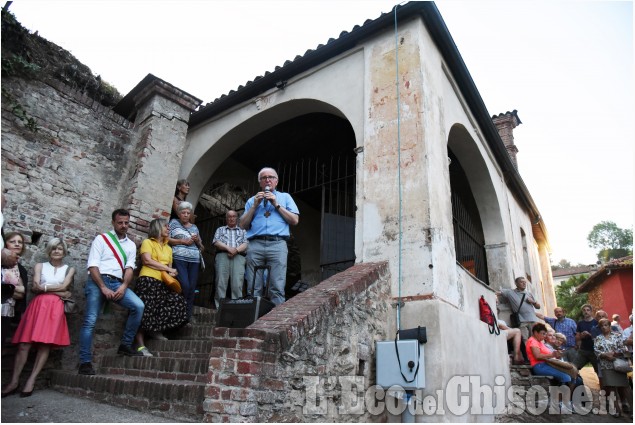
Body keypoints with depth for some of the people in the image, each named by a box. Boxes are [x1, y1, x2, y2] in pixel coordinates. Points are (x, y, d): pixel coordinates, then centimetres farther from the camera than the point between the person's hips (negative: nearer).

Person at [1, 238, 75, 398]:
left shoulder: (69, 269, 15)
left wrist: (43, 287, 0)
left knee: (46, 344, -10)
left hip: (55, 307, -1)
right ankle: (14, 381, -4)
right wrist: (58, 292, -4)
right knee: (24, 343, -7)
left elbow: (63, 287, 0)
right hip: (37, 305, 1)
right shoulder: (39, 266, 16)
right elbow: (35, 287, 2)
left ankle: (31, 380, -7)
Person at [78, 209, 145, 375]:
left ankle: (125, 344, -4)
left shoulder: (131, 245, 17)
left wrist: (124, 286, -13)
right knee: (90, 321, -9)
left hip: (117, 283, 3)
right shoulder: (101, 239, 6)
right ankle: (85, 362, -2)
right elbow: (92, 265, -4)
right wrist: (103, 287, -14)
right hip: (97, 281, -3)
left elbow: (129, 267, 6)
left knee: (138, 306, -17)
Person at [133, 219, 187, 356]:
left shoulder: (168, 248, 24)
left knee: (179, 302, -4)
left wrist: (171, 272, -4)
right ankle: (140, 345, -6)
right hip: (148, 281, -6)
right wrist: (168, 269, -7)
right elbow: (147, 260, -10)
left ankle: (155, 330, 8)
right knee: (145, 311, -11)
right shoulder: (147, 242, 4)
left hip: (163, 284, 7)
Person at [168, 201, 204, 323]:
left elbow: (201, 248, 24)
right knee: (184, 285, -16)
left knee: (192, 288, -1)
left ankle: (188, 316, 5)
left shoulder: (194, 227, 22)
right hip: (179, 258, -4)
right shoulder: (174, 223, 11)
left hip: (194, 260, 4)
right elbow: (166, 239, -1)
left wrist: (198, 241, 3)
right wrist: (183, 241, -7)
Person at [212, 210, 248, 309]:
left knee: (237, 283, -13)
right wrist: (229, 248, -10)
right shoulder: (220, 229, 25)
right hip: (222, 255, 0)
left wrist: (236, 250, -11)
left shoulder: (242, 231, 25)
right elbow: (216, 241, 6)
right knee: (221, 282, -10)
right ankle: (220, 306, -10)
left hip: (238, 256, 0)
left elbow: (246, 244, 9)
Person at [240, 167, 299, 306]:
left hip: (277, 244, -2)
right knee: (253, 289, -1)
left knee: (277, 288, -9)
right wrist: (255, 205, 6)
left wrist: (277, 205, 3)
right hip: (255, 245, 2)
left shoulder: (285, 197, 21)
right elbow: (243, 225, 15)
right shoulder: (252, 200, 25)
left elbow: (295, 220, 8)